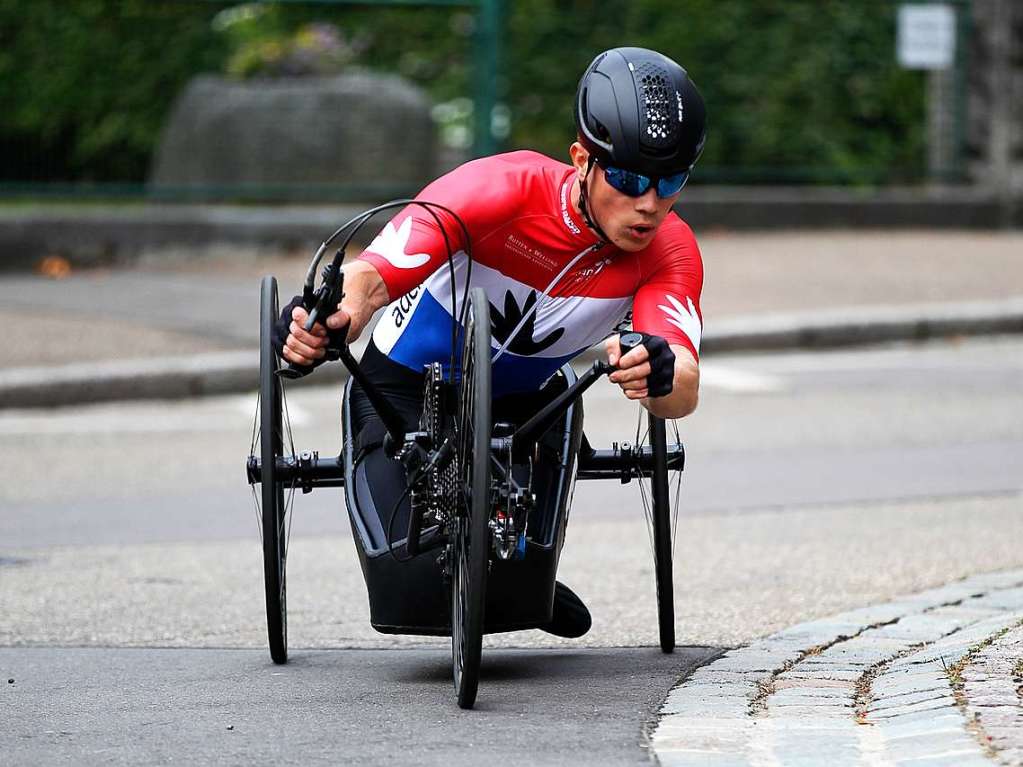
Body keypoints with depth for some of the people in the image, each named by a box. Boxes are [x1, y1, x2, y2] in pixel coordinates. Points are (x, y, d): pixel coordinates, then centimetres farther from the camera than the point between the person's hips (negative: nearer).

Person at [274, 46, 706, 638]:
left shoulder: (670, 252, -25)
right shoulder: (506, 188, -34)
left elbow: (685, 394, -39)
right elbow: (374, 274, -41)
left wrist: (660, 375, -65)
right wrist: (334, 318, -66)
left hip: (525, 399, 3)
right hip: (407, 388, -3)